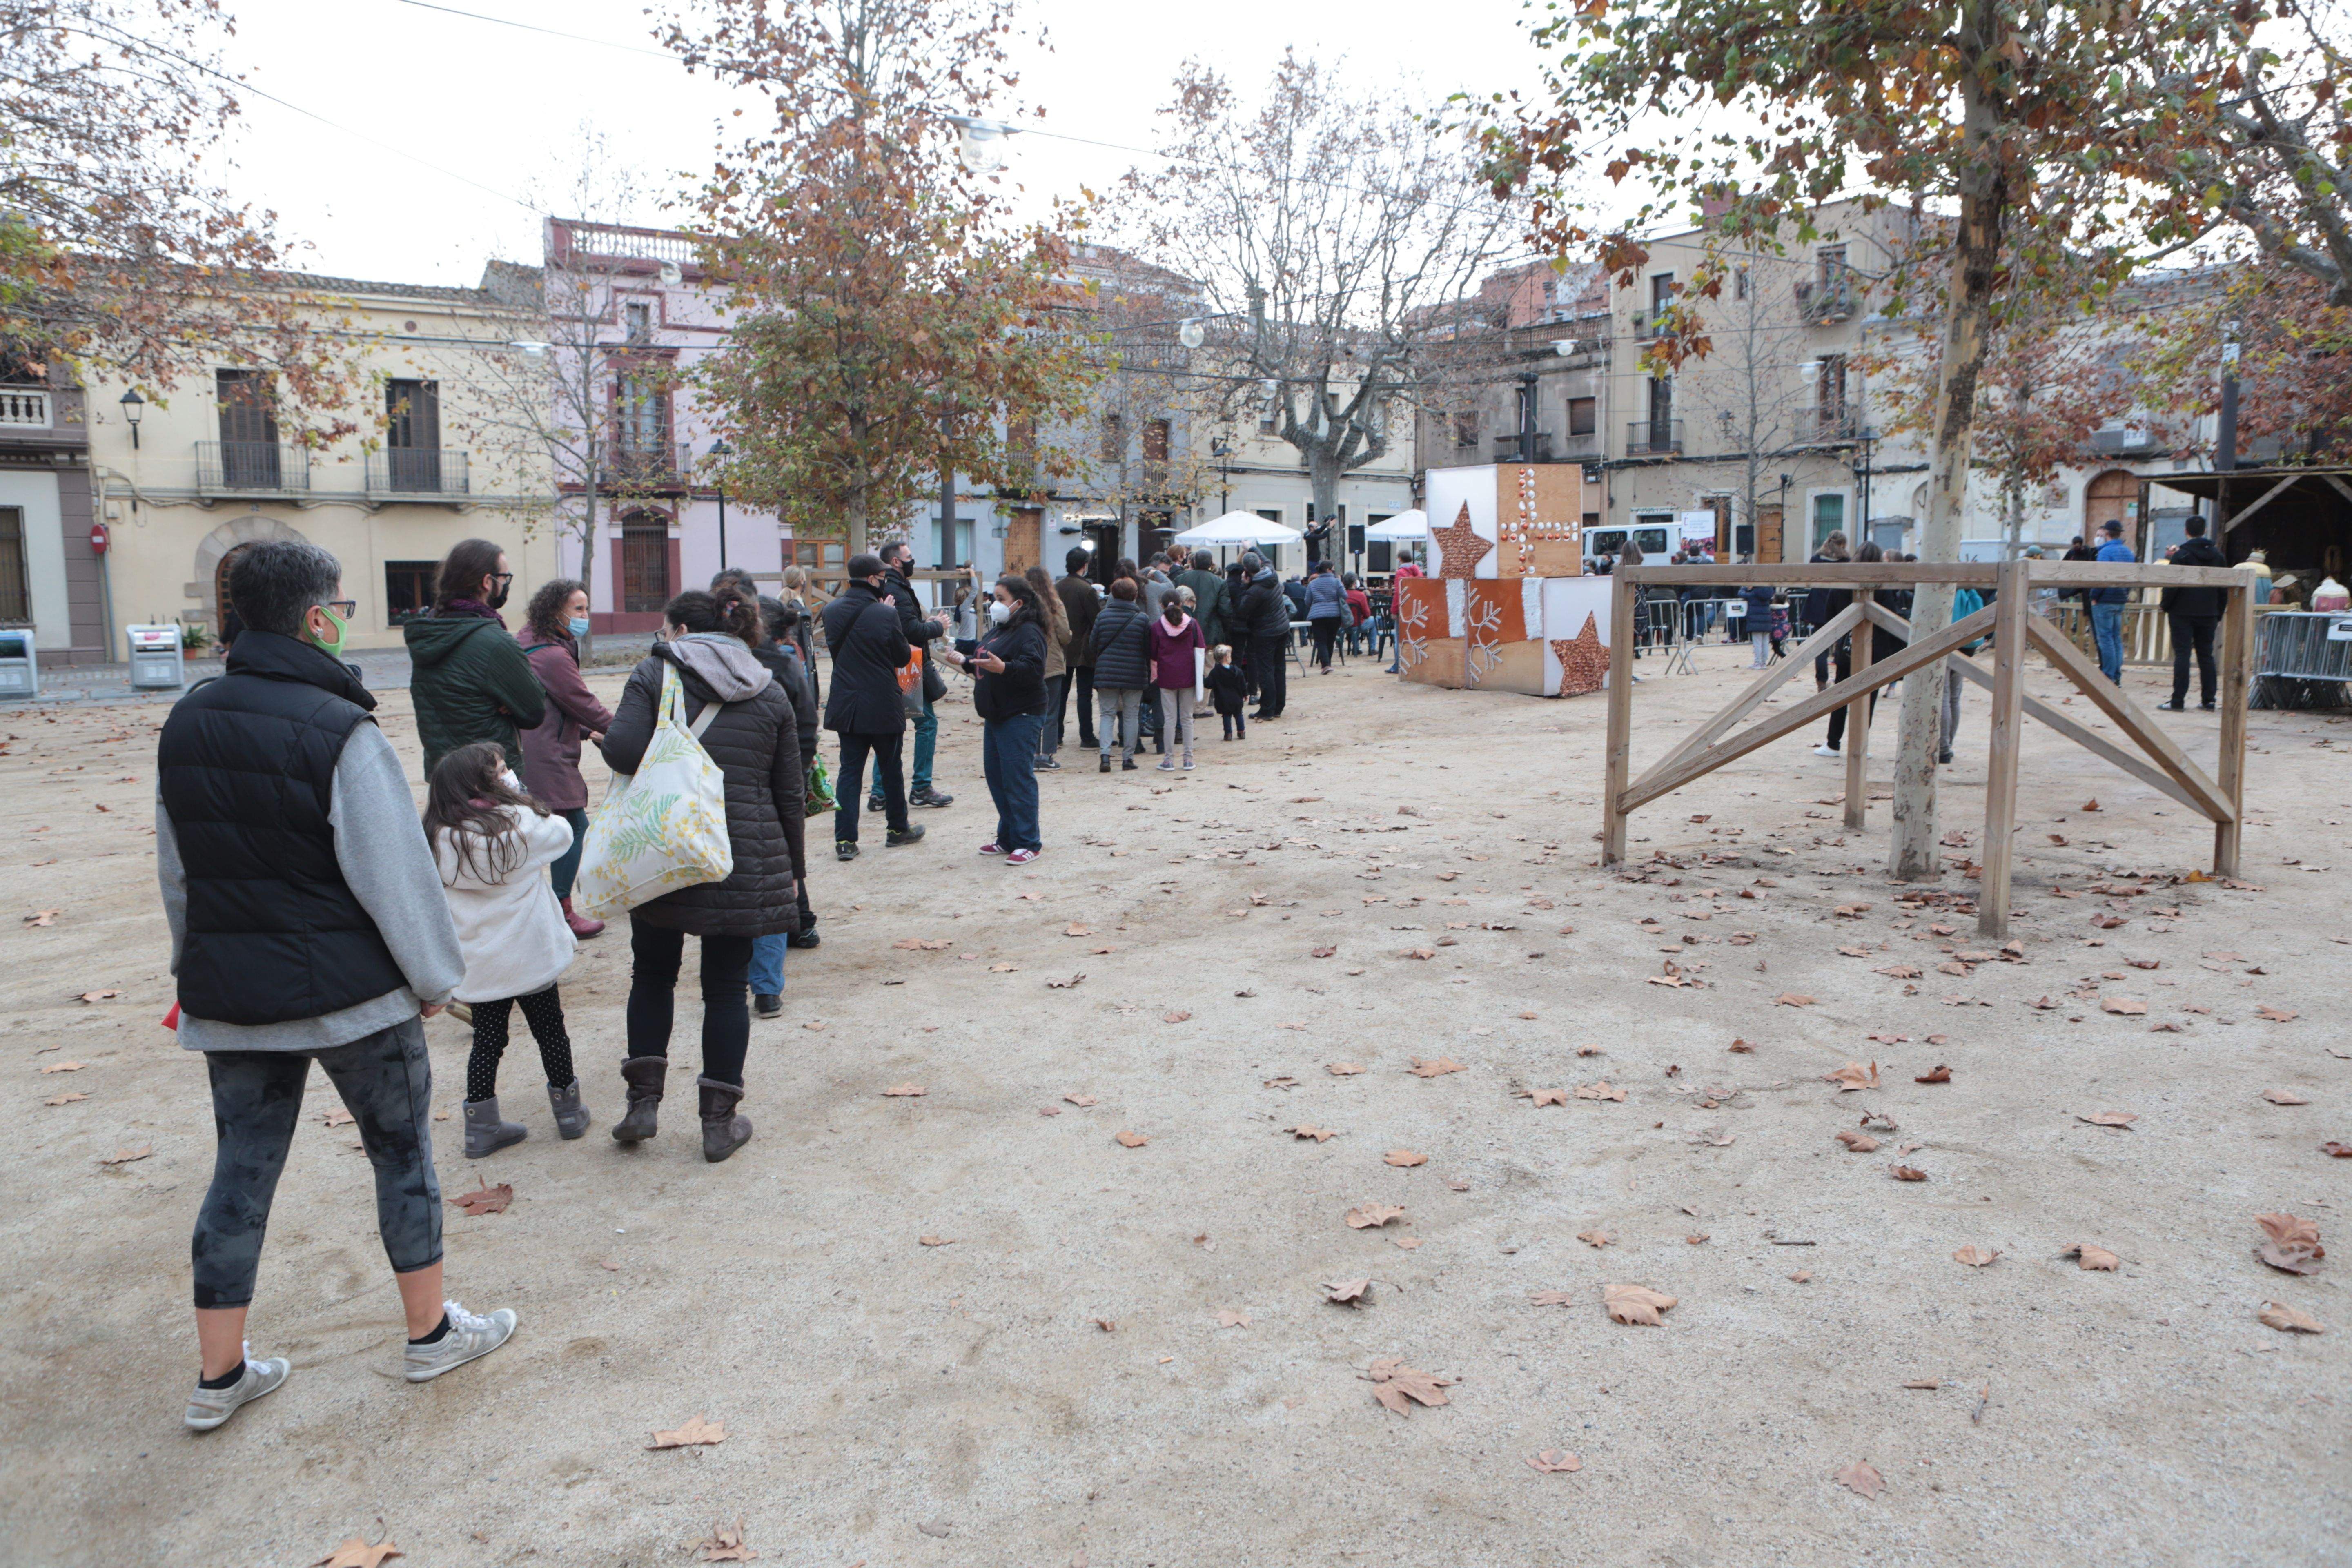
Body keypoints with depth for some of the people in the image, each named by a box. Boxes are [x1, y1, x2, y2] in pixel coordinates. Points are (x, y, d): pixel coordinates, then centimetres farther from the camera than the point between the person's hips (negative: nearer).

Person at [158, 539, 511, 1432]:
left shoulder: (186, 726, 4)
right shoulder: (339, 731, -20)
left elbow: (177, 872, 13)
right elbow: (396, 872, -17)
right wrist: (434, 976, -4)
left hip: (229, 996, 6)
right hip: (353, 991, -6)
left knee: (241, 1173, 14)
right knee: (402, 1153, 11)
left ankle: (220, 1374, 24)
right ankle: (431, 1333, 24)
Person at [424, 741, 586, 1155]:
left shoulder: (439, 838, -2)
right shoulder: (518, 823, -16)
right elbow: (562, 833, 1)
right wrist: (517, 795, 10)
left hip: (477, 965, 4)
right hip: (530, 959, -3)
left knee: (487, 1042, 14)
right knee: (550, 1032, 14)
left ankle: (482, 1128, 19)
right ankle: (569, 1112, 27)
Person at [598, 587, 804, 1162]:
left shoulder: (655, 673, -1)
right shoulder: (770, 693, 8)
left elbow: (620, 748, -17)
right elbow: (789, 793, 9)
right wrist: (792, 866, 17)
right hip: (746, 864, 2)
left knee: (653, 974, 18)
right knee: (726, 987, 8)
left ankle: (644, 1101, 16)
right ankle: (720, 1121, 13)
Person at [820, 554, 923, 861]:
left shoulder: (832, 611, -2)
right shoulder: (887, 614, -15)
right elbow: (902, 657, -5)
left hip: (846, 705, 4)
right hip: (883, 706, -3)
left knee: (850, 770, 7)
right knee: (891, 767, 13)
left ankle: (845, 839, 1)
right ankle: (898, 829, 26)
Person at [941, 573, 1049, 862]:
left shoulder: (1029, 632, -13)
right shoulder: (998, 630, 19)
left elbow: (1033, 669, -27)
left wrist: (1004, 668, -39)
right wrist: (964, 661, 28)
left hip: (1020, 717, -11)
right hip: (995, 716, 11)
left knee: (1018, 778, -8)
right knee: (996, 776, 13)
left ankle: (1028, 843, -1)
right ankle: (1008, 838, 23)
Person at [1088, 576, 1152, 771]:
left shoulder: (1102, 616, -1)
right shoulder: (1141, 618, -4)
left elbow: (1093, 647, 4)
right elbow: (1149, 649, 1)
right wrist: (1149, 673, 13)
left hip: (1107, 674, 1)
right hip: (1134, 675, -1)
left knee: (1107, 714, 7)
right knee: (1131, 716, 7)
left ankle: (1105, 754, -9)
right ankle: (1128, 758, 9)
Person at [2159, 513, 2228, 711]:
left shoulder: (2181, 555, -9)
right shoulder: (2218, 555, 9)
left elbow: (2172, 586, -12)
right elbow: (2224, 589, 11)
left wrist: (2165, 606, 1)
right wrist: (2219, 613, 17)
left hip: (2183, 613, -5)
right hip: (2208, 613, 5)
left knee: (2182, 655, -6)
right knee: (2206, 655, 10)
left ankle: (2178, 701, -8)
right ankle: (2208, 700, 10)